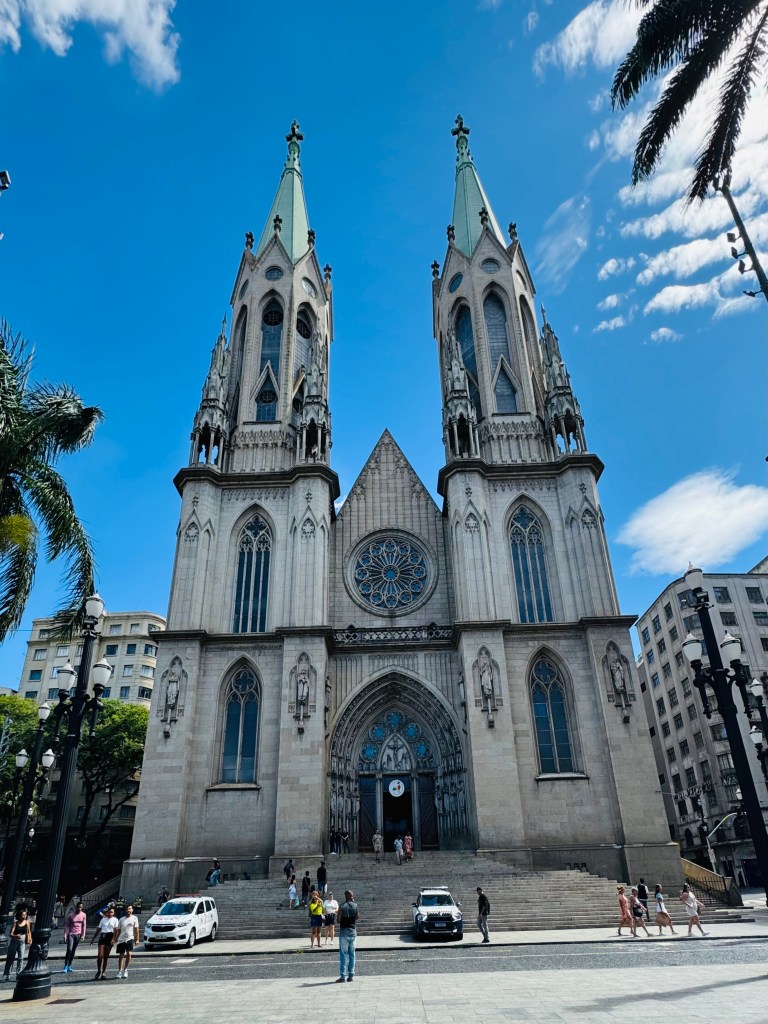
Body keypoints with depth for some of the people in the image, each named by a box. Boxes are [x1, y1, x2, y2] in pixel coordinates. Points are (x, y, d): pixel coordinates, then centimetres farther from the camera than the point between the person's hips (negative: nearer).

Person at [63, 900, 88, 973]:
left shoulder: (83, 915, 0)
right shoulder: (71, 915, -8)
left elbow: (84, 925, 4)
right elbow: (66, 925, -5)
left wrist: (83, 935, 0)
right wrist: (65, 934, -12)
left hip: (78, 934, 3)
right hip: (71, 934, -3)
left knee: (74, 950, 8)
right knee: (69, 949, -15)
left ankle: (70, 966, 18)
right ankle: (66, 966, -9)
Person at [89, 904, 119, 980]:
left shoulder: (115, 920, 5)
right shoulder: (103, 919, 15)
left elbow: (116, 930, -4)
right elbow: (98, 930, 18)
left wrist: (113, 939, -16)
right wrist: (93, 938, 12)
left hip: (110, 937, -2)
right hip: (102, 937, 2)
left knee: (106, 956, 1)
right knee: (100, 955, -10)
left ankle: (103, 973, 11)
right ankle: (99, 971, 7)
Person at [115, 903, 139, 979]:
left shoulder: (134, 918, 2)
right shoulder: (121, 919, 9)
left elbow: (136, 929, 2)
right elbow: (119, 931, 13)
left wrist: (137, 939, -4)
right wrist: (116, 939, 5)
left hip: (130, 939, -3)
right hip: (121, 939, 3)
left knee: (128, 954, -14)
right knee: (121, 956, 8)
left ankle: (125, 970, 3)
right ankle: (120, 971, 24)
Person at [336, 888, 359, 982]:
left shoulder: (342, 906, -10)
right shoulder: (355, 906, -2)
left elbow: (338, 920, -10)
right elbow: (358, 917, 6)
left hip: (344, 931, -3)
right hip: (353, 931, 3)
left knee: (343, 954, 2)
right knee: (352, 954, 10)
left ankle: (342, 975, 0)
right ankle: (351, 975, 11)